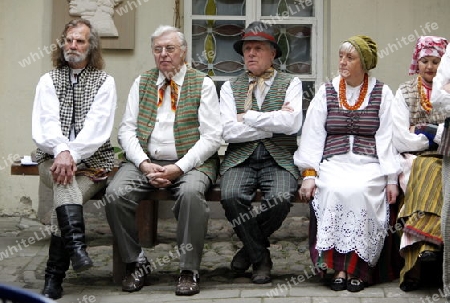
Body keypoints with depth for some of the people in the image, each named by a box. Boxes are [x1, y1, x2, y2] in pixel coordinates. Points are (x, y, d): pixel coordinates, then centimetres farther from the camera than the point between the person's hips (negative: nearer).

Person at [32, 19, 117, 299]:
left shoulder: (105, 81, 5)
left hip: (93, 160, -1)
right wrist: (62, 151, -24)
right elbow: (46, 123, -4)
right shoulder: (49, 80, 11)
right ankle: (76, 244, -50)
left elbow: (97, 126, -9)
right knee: (64, 177, -33)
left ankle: (54, 276, -24)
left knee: (65, 188, -27)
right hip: (53, 158, 1)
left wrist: (72, 155, -24)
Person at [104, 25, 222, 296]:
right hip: (146, 161, 3)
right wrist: (144, 164, -10)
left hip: (190, 162, -3)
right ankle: (137, 263, -5)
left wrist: (178, 168, -15)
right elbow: (127, 130, 8)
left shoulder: (203, 84, 4)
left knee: (191, 192, -35)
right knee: (115, 194, -24)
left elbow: (212, 137, -4)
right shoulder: (142, 83, 15)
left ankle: (189, 271, -20)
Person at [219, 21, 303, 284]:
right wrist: (273, 124, -4)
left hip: (279, 159, -1)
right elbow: (228, 131, -3)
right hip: (241, 157, 1)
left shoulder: (290, 84, 9)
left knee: (280, 200, -31)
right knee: (231, 196, -29)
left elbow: (292, 123, -10)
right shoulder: (230, 87, 13)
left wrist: (248, 117, -5)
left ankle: (251, 246, 3)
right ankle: (261, 258, -3)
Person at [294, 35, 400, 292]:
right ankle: (340, 267, -21)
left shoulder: (382, 93, 8)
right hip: (333, 162, 1)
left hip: (369, 164, -1)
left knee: (358, 192, -32)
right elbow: (312, 136, 5)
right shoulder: (326, 92, 11)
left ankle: (355, 268, -17)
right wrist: (309, 175, -5)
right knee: (335, 192, -31)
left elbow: (386, 138, 2)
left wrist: (391, 179, -5)